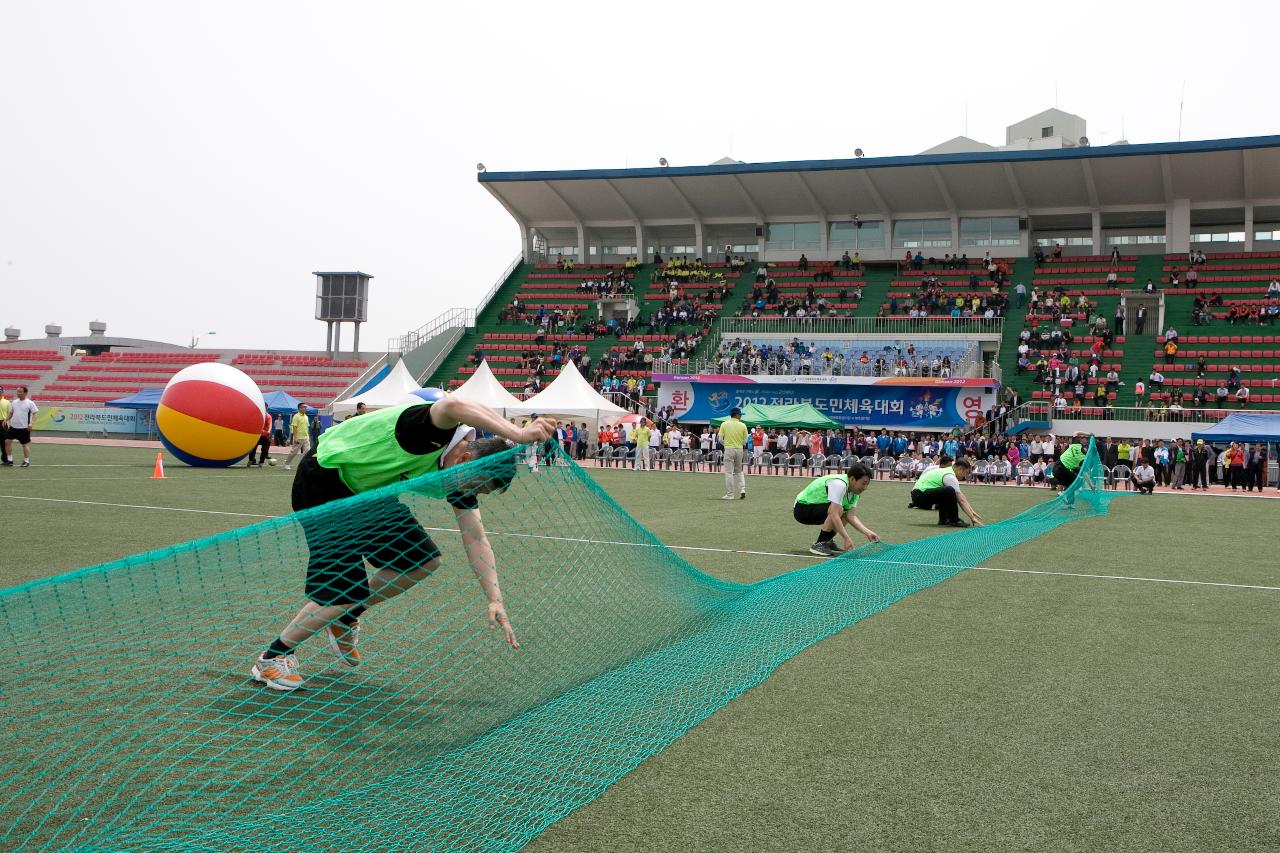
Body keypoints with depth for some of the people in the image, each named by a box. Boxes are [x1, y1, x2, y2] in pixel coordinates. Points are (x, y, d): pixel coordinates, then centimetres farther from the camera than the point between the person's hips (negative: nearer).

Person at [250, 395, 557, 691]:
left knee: (424, 560, 5)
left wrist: (495, 599, -16)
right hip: (324, 479, -9)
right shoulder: (433, 431, -32)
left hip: (367, 489, 9)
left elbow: (476, 540, -6)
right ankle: (273, 657, 9)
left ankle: (344, 619, 24)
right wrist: (518, 435, -64)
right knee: (345, 588, -12)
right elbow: (452, 405, -58)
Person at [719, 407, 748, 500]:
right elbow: (745, 441, 0)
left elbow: (720, 439, -3)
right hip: (739, 450, 2)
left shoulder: (724, 424, -3)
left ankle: (729, 494, 1)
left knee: (729, 472, 1)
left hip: (729, 450, -2)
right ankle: (742, 490, 3)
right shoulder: (743, 426, -2)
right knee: (738, 471, 18)